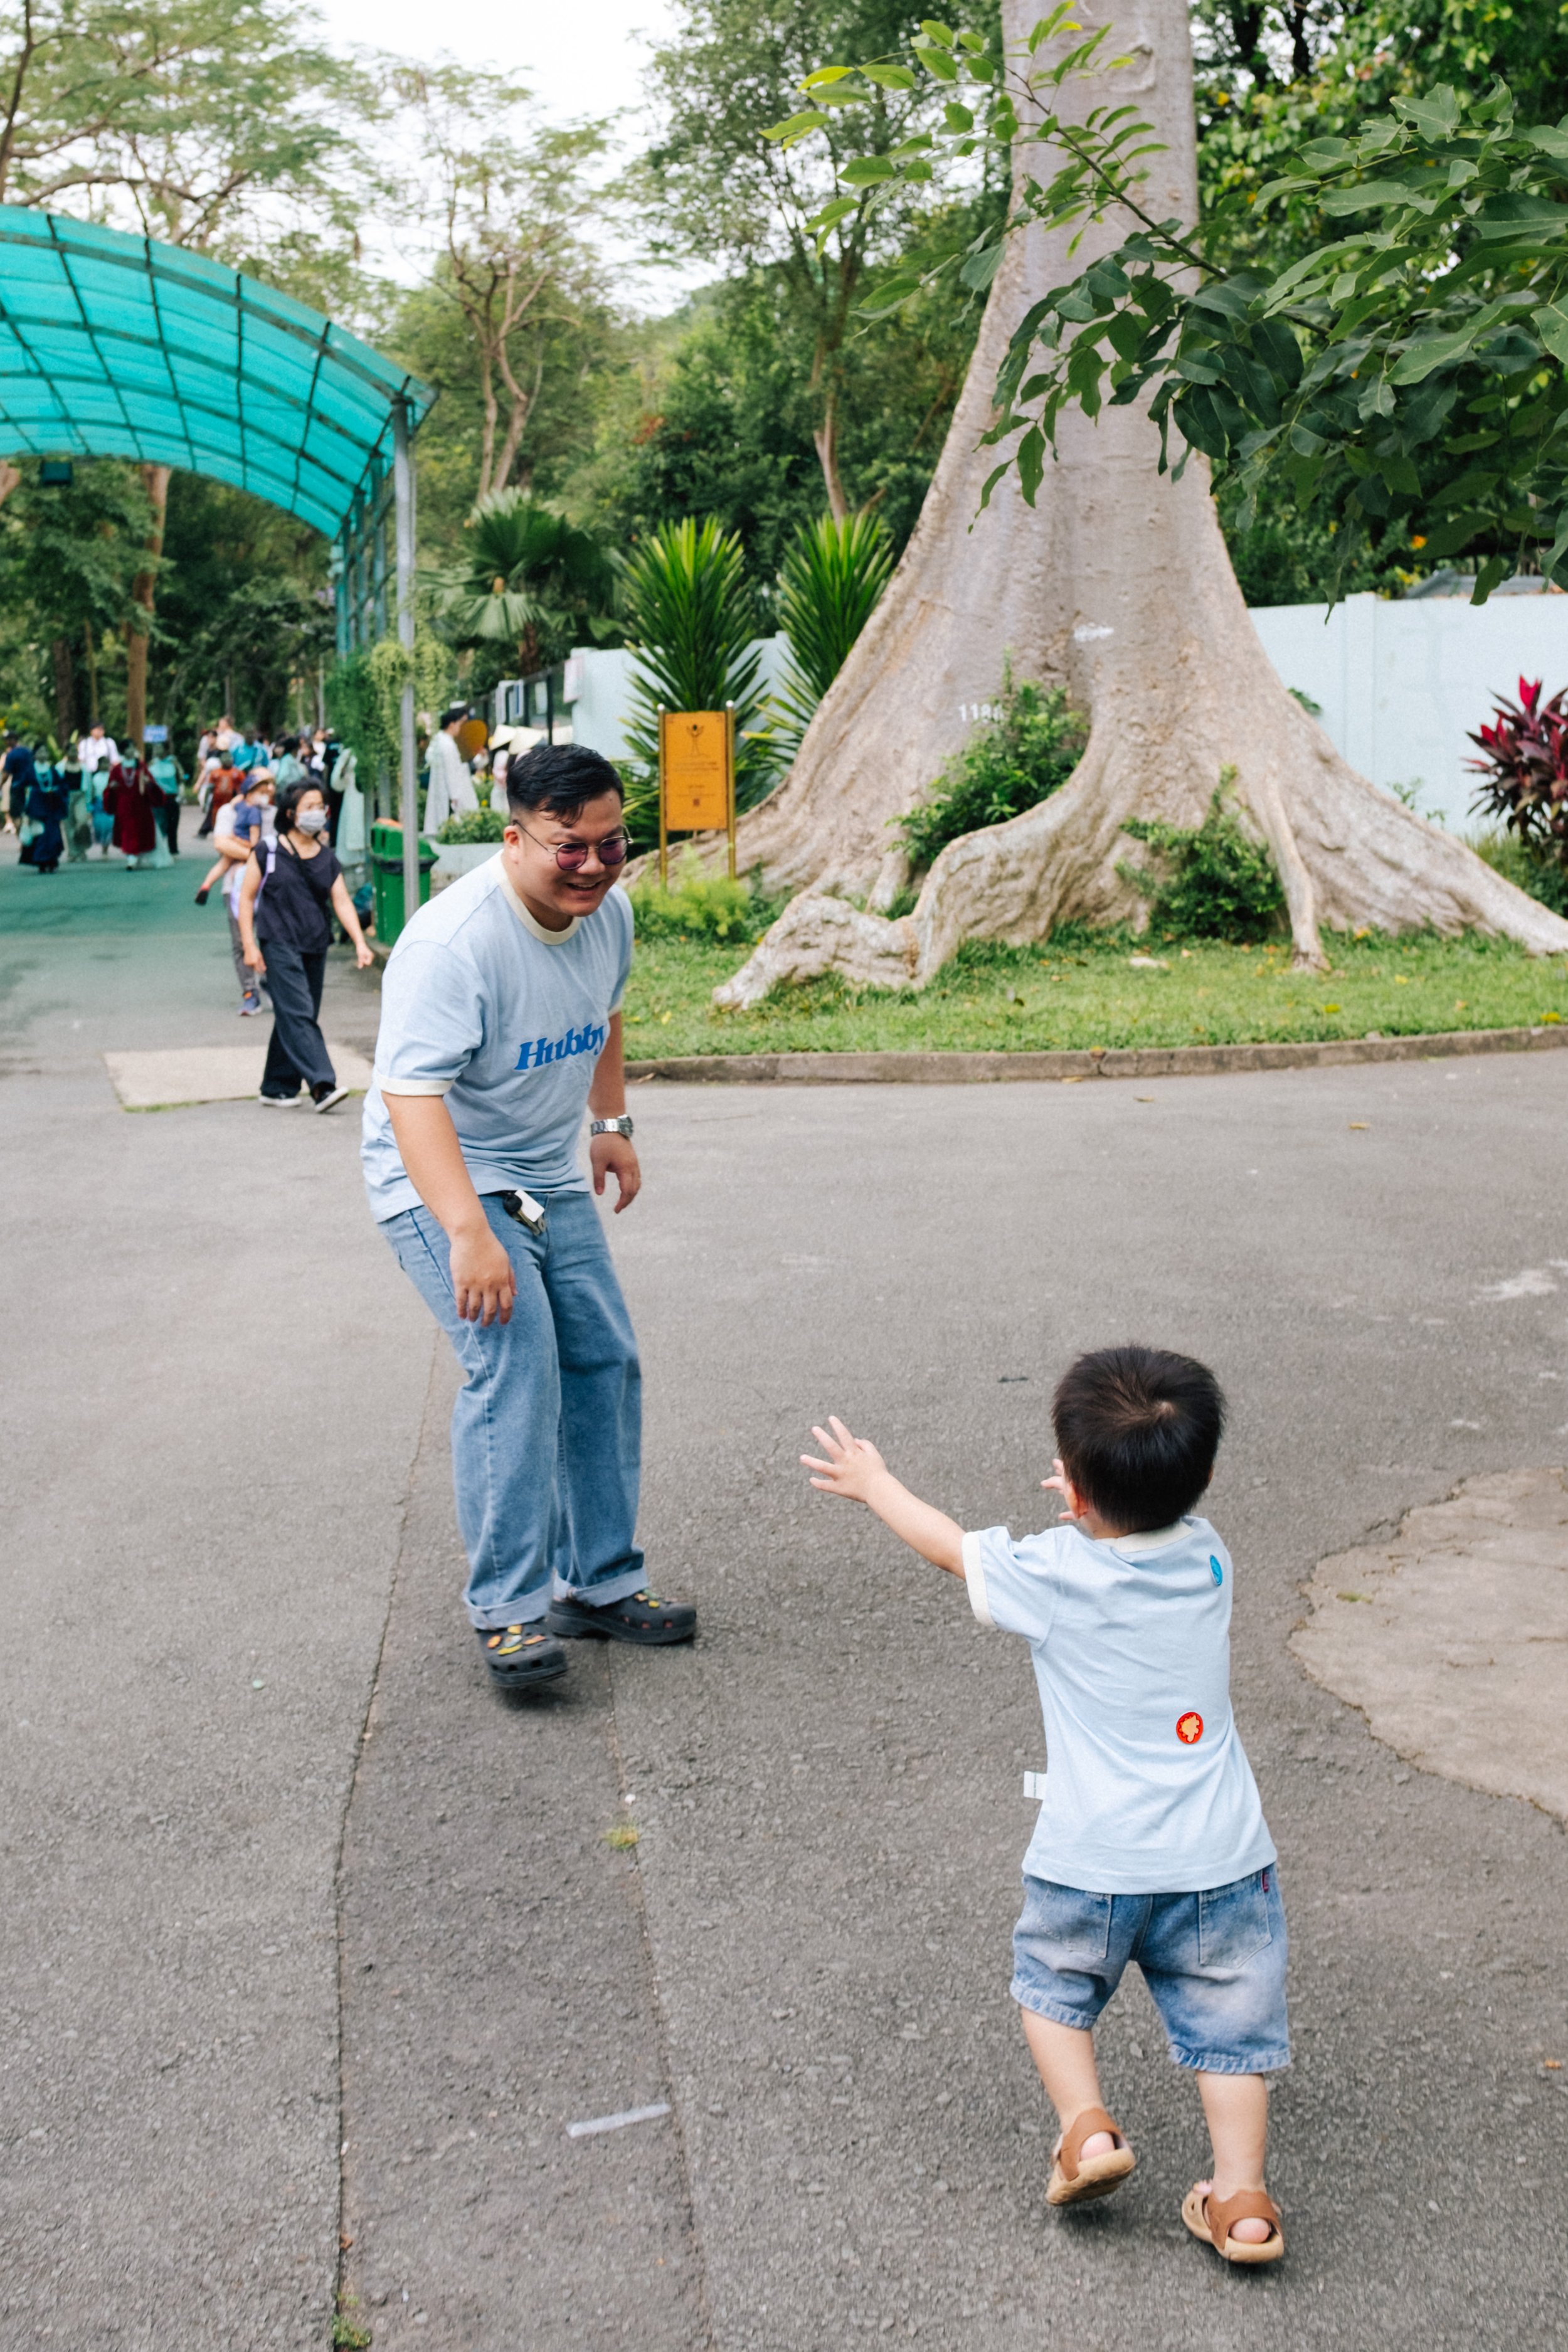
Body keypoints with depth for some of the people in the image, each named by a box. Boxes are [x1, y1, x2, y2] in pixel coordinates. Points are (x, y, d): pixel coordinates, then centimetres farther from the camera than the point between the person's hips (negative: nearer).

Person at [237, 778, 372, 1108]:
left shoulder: (327, 860, 10)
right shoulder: (268, 852, -2)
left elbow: (342, 902, 5)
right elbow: (247, 897, 1)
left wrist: (360, 943, -9)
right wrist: (249, 945, -6)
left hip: (315, 947, 5)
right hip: (279, 944, -5)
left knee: (292, 1018, 10)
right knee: (297, 1013, -15)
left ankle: (277, 1088, 19)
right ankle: (322, 1085, -25)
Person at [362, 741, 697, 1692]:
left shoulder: (609, 911, -2)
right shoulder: (452, 943, -28)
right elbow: (412, 1094, -36)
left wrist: (614, 1124, 21)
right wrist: (469, 1235, -44)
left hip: (551, 1178, 8)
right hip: (442, 1180, -8)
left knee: (605, 1362, 6)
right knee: (514, 1364, -21)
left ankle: (603, 1582, 18)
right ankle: (509, 1605, -13)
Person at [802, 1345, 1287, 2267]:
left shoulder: (1052, 1575, -13)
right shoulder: (1208, 1557, -4)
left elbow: (950, 1545, 5)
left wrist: (874, 1483, 21)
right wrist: (1116, 1496, 35)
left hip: (1093, 1862, -2)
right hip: (1221, 1859, 2)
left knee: (1054, 1988, 23)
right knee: (1227, 2024, 11)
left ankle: (1086, 2125, 8)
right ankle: (1241, 2199, 6)